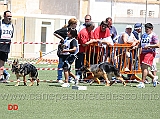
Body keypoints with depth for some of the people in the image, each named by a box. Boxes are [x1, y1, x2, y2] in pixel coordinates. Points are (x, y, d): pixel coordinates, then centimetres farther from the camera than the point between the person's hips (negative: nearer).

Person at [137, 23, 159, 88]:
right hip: (143, 52, 8)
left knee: (144, 67, -16)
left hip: (150, 52, -8)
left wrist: (148, 46, -19)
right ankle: (154, 77, 29)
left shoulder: (153, 35, -5)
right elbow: (141, 44, 26)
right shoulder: (143, 35, 17)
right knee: (143, 68, 8)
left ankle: (142, 83, -14)